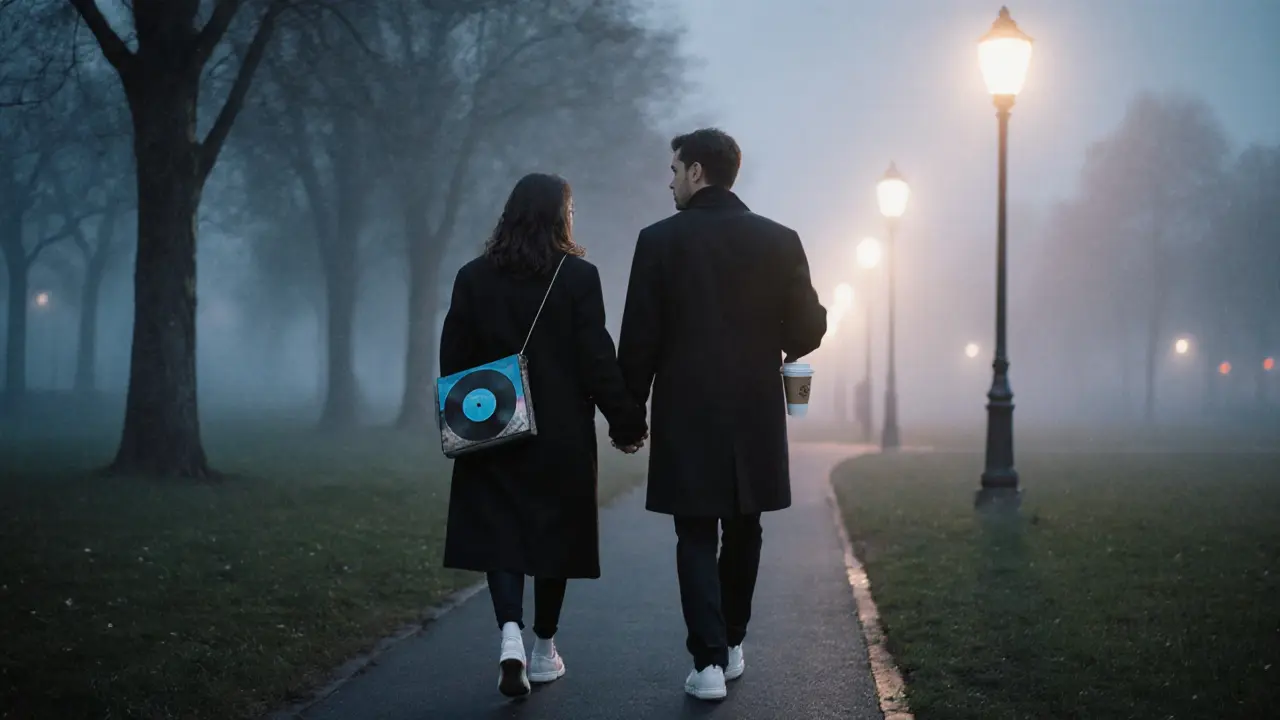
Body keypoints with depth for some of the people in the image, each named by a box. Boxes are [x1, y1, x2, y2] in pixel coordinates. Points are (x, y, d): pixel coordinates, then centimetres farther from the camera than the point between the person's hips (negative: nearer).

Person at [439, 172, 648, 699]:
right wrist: (625, 419, -1)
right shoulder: (578, 276, -8)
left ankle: (511, 632, -17)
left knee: (500, 532, 5)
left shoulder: (473, 277, 0)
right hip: (561, 434, -1)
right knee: (554, 534, 11)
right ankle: (544, 651, 17)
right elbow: (597, 360, -10)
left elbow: (453, 359, 1)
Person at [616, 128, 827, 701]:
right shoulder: (779, 241, 0)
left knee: (696, 538, 3)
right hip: (755, 416, 3)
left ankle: (709, 660, -6)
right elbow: (807, 330, -1)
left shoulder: (660, 240, -7)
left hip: (686, 416, -2)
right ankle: (731, 644, 26)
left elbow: (639, 339, -7)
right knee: (742, 533, 17)